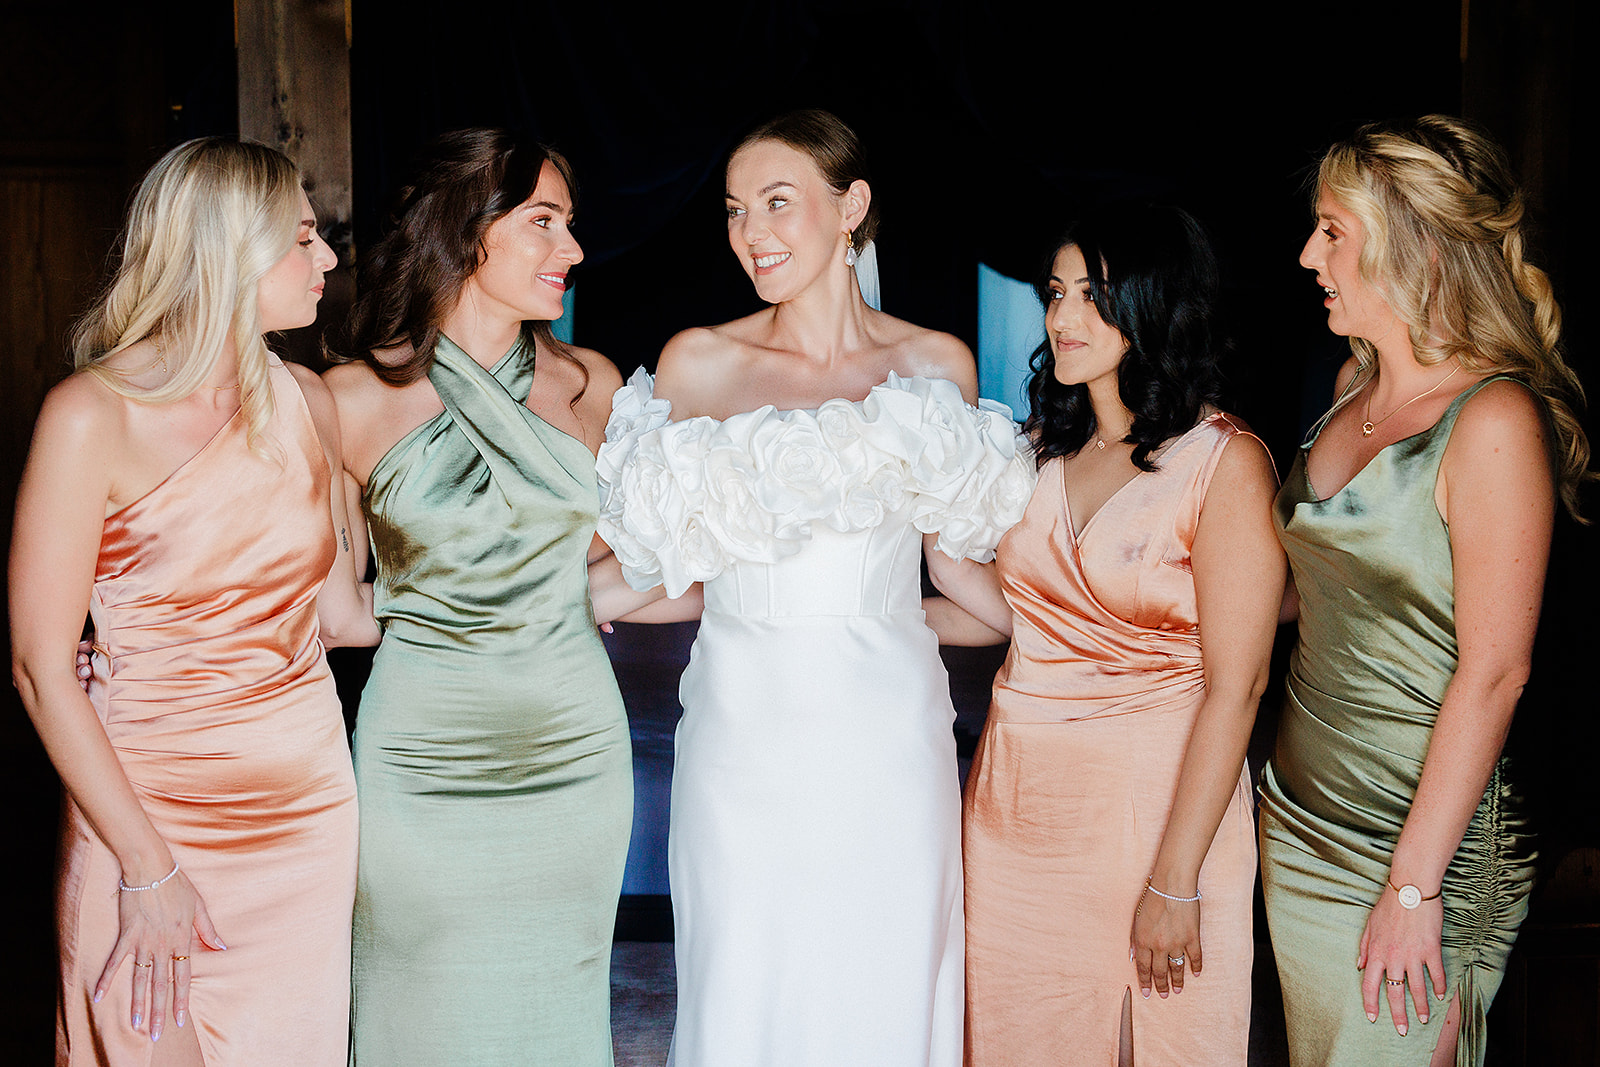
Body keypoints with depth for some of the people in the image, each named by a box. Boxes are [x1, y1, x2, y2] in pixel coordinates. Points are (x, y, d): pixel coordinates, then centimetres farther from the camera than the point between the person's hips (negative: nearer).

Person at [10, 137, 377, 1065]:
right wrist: (147, 870, -14)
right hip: (154, 808, -4)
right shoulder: (94, 415, -11)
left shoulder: (308, 402, 4)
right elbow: (42, 665, -12)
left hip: (312, 805, 5)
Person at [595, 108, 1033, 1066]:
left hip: (885, 730, 0)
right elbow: (670, 568, 4)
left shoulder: (937, 366, 3)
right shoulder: (697, 362, 3)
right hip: (743, 726, 0)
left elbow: (957, 561, 7)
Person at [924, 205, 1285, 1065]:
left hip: (1155, 797, -5)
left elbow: (1234, 687, -14)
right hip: (1016, 799, 5)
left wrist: (1174, 883, -16)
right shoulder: (1043, 447, 8)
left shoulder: (1227, 464, -10)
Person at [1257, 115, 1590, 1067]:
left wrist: (1414, 884, -19)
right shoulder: (1356, 389, 7)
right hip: (1299, 812, 7)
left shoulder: (1494, 421, -17)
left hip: (1418, 828, -7)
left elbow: (1493, 674, -19)